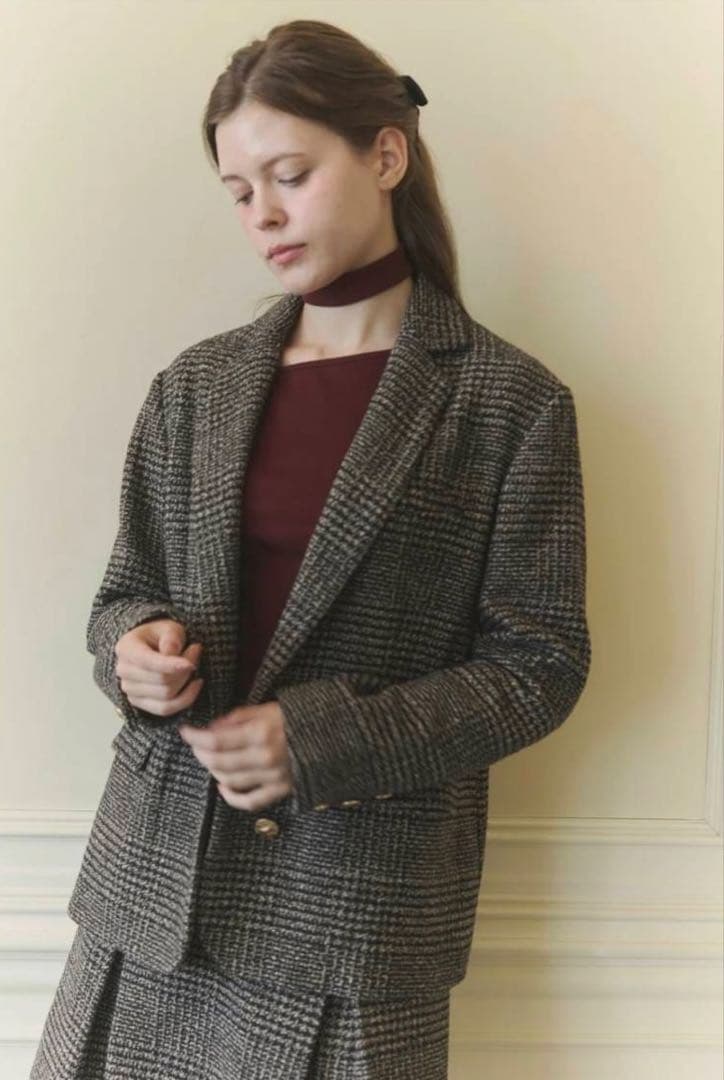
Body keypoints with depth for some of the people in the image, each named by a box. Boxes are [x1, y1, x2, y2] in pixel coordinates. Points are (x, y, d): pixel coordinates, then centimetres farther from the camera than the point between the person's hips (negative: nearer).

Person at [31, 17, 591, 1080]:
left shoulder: (509, 401, -6)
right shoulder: (194, 386, 5)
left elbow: (537, 665, -6)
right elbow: (124, 596, 13)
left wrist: (322, 742, -16)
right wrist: (138, 647, -11)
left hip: (358, 909, -3)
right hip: (158, 872, 4)